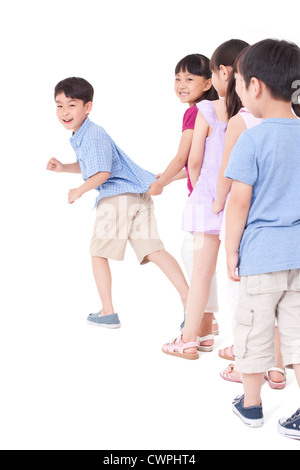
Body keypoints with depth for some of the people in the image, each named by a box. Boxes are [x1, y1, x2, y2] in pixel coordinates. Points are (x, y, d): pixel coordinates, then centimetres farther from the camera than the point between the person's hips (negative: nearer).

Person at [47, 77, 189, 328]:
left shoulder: (93, 136, -12)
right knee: (154, 251, 3)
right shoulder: (80, 136, 21)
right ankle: (189, 300, -5)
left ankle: (108, 312, 13)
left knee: (98, 254, 7)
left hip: (117, 197, -9)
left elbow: (101, 173, -21)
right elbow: (87, 167, 36)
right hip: (138, 197, 9)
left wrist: (79, 191, -7)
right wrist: (62, 167, 22)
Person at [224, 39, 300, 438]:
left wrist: (232, 252, -3)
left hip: (261, 253, -5)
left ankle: (251, 404, 27)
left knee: (254, 328, 11)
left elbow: (239, 202, -13)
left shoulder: (252, 140, -13)